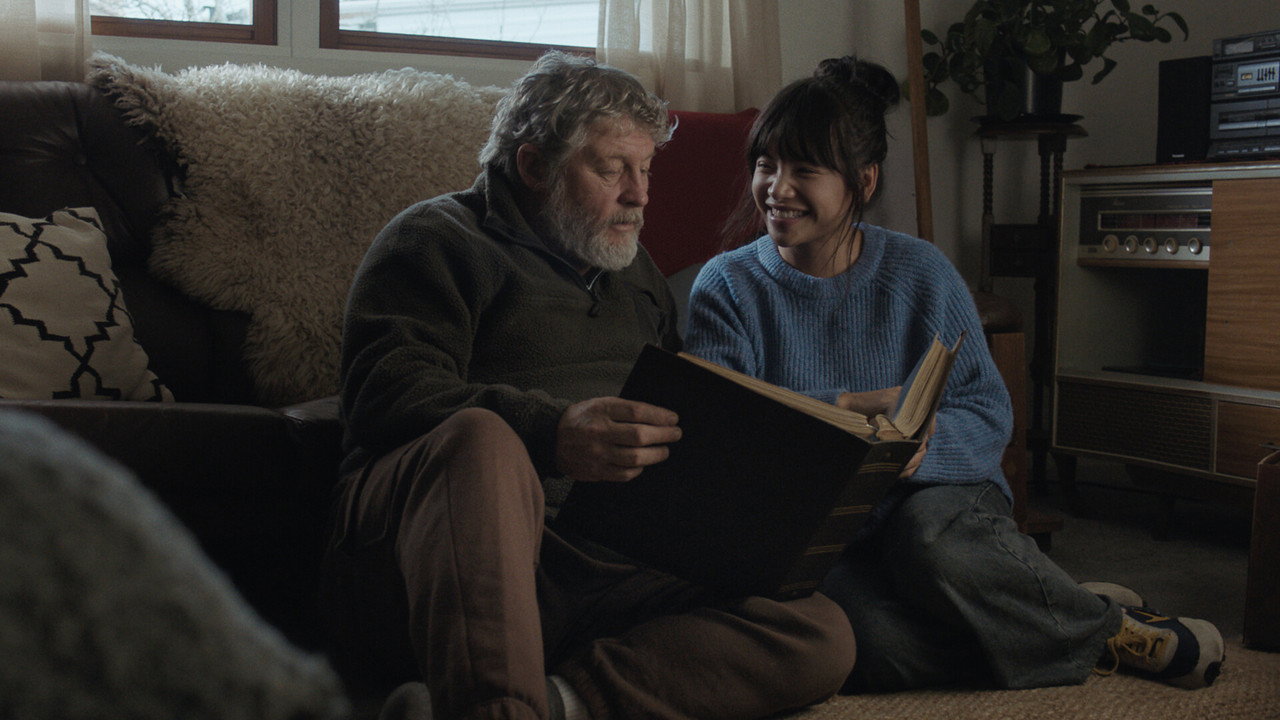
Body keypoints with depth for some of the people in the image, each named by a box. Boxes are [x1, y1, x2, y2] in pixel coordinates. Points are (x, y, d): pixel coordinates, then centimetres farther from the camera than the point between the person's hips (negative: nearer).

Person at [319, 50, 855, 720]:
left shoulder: (634, 270, 31)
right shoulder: (436, 239, 9)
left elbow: (675, 416, 36)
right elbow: (388, 396, -8)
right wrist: (551, 433, -26)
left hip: (615, 575, 6)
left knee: (822, 633, -19)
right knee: (483, 439, -38)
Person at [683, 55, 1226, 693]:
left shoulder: (921, 273, 4)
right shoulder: (726, 287, 2)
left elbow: (989, 412, 1)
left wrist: (920, 441, -21)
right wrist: (846, 406, -22)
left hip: (934, 497, 1)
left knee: (932, 537, -38)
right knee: (861, 639, -34)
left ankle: (1101, 621, -10)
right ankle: (1106, 629, -13)